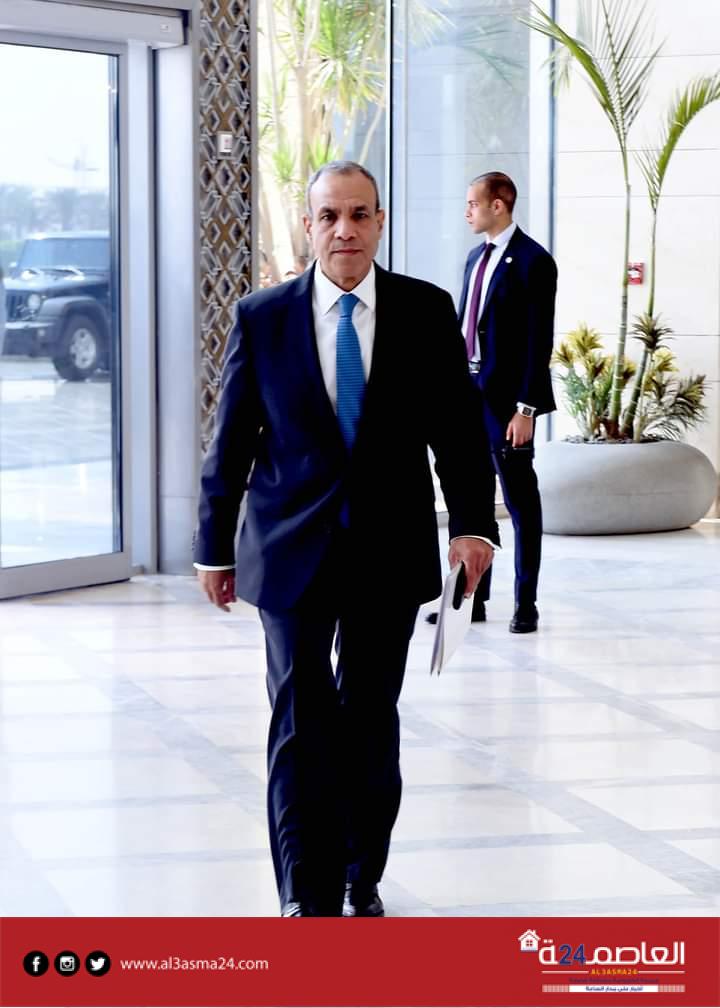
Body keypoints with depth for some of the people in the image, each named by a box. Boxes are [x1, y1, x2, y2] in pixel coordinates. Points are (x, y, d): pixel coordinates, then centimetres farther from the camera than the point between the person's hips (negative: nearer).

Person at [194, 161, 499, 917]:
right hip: (293, 552, -1)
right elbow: (230, 443, 4)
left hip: (390, 551, 1)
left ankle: (362, 882, 25)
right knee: (301, 724, -7)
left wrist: (471, 523, -9)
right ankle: (309, 900, -5)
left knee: (371, 723, 10)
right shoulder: (261, 317, 0)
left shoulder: (427, 312, 1)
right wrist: (214, 547, 6)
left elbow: (457, 427, 2)